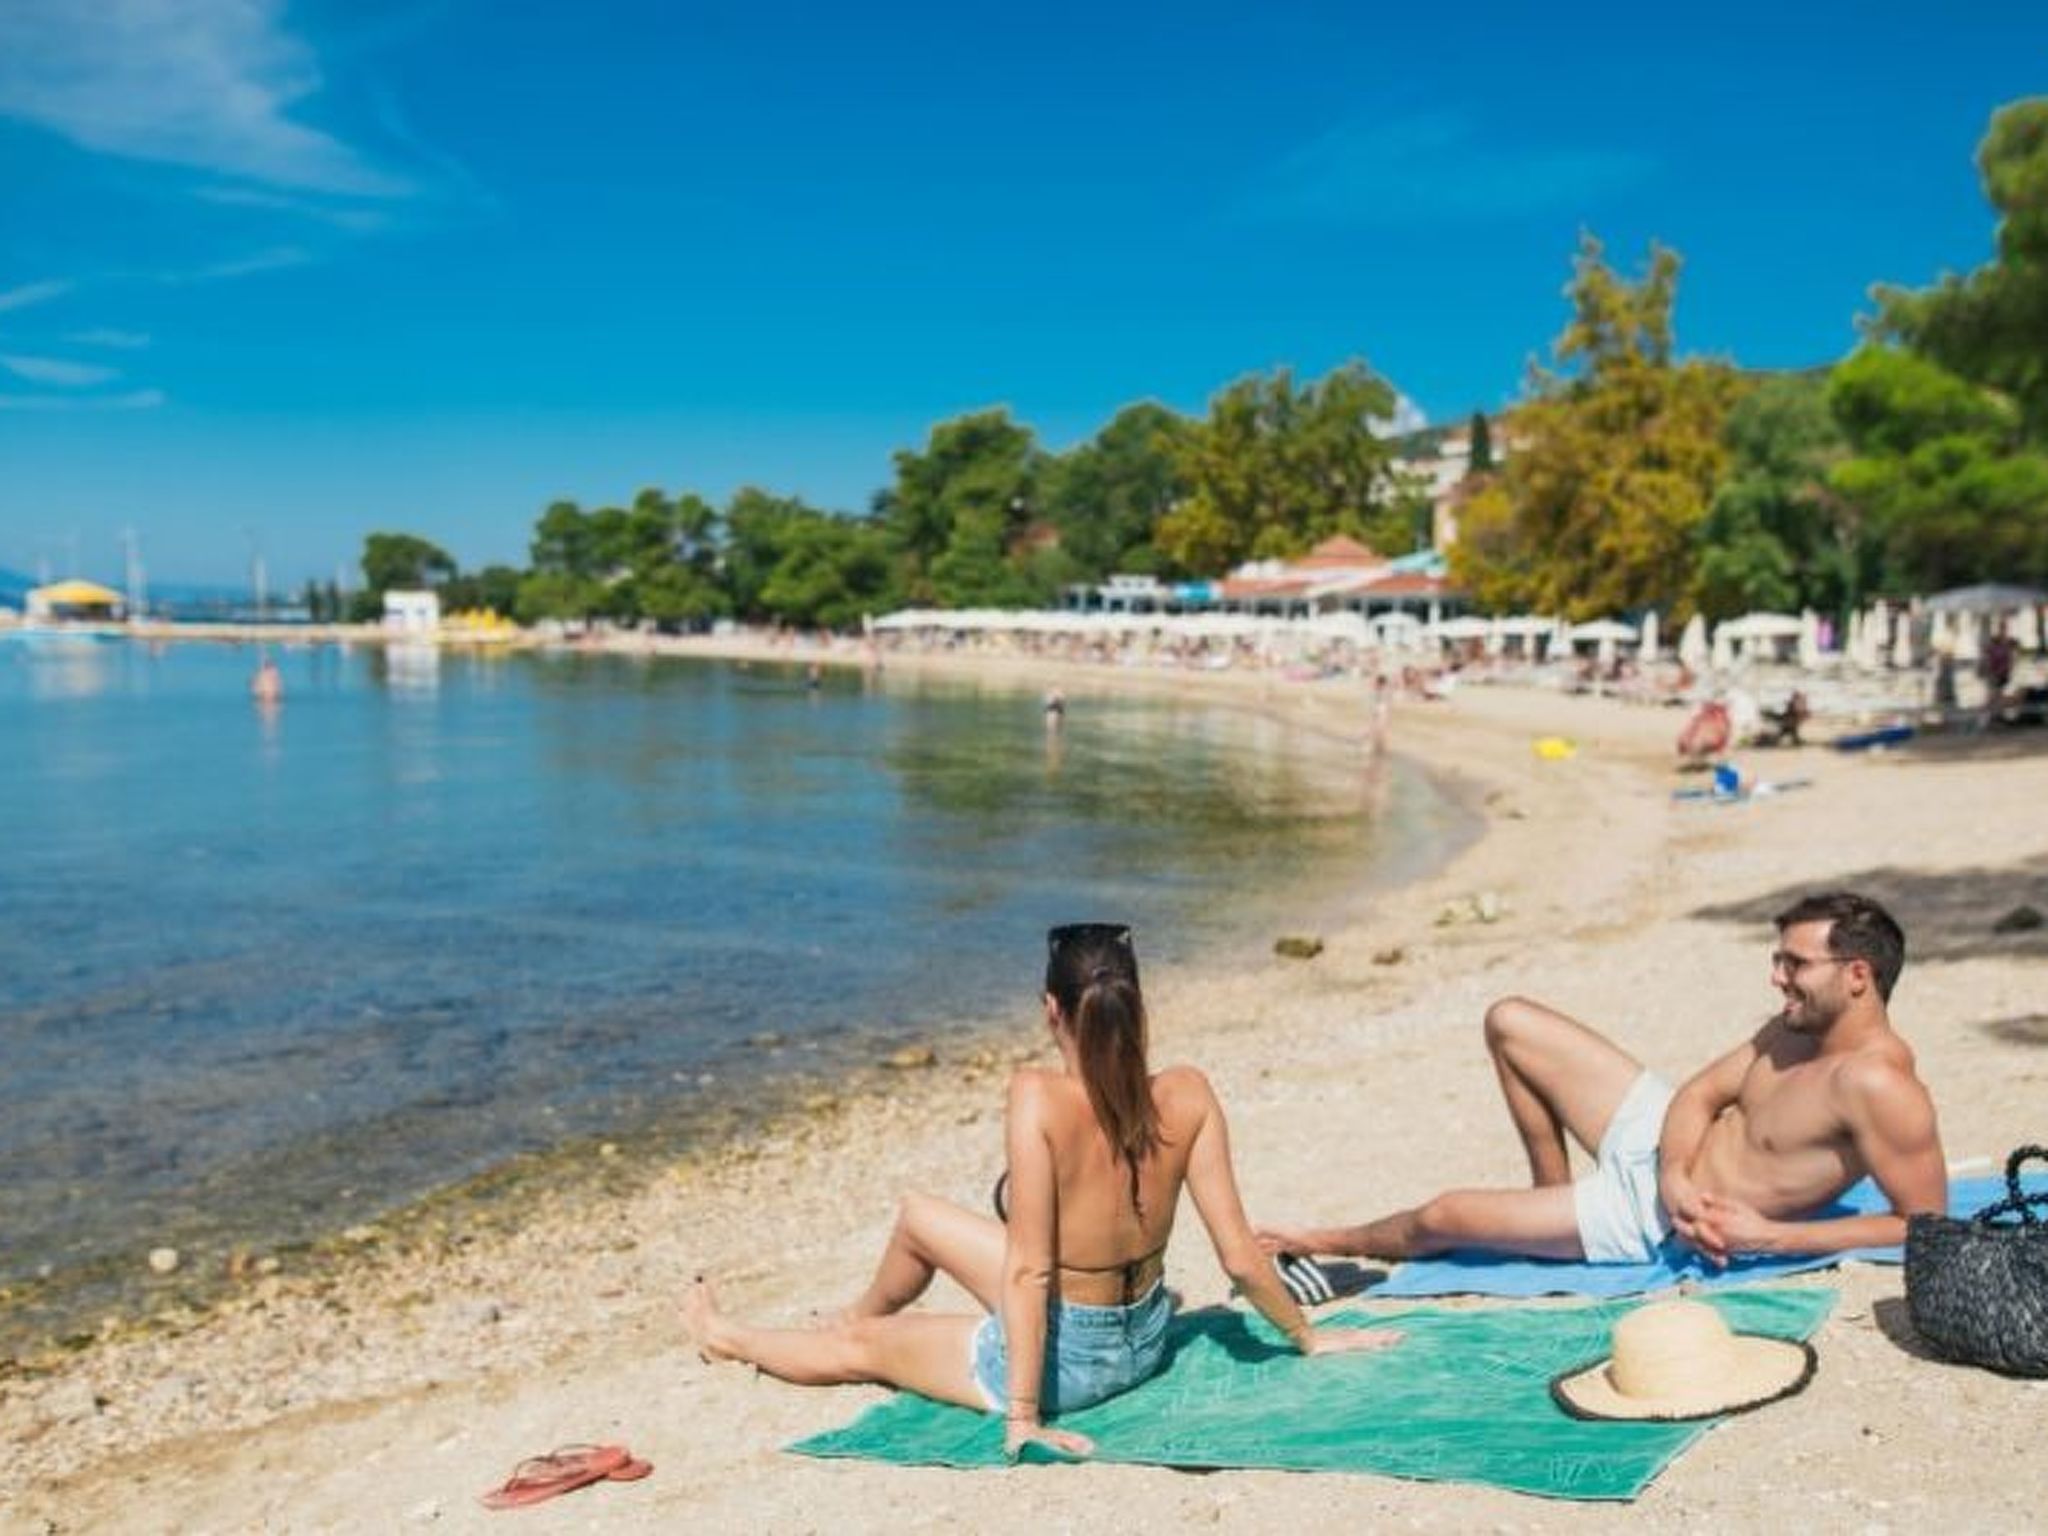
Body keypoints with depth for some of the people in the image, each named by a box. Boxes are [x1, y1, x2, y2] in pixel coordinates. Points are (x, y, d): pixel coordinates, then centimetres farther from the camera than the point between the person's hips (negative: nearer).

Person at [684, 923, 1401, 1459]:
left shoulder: (1039, 1095, -30)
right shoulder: (1188, 1094, -17)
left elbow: (1028, 1270, -29)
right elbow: (1240, 1255, -13)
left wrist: (1022, 1415, -22)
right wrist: (1309, 1336, 2)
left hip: (1063, 1357, -6)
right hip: (1144, 1342, 6)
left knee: (857, 1346, 24)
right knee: (919, 1217, 27)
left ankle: (726, 1337, 53)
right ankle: (863, 1312, 57)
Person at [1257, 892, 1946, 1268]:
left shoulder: (1876, 1084, -28)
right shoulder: (1802, 1022, -3)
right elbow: (1702, 1093, 2)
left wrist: (1769, 1237, -27)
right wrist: (1674, 1175, -19)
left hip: (1651, 1217, -8)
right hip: (1658, 1136, 8)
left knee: (1439, 1218, 0)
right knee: (1509, 1021, 8)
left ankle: (1335, 1242, 35)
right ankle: (1554, 1192, 25)